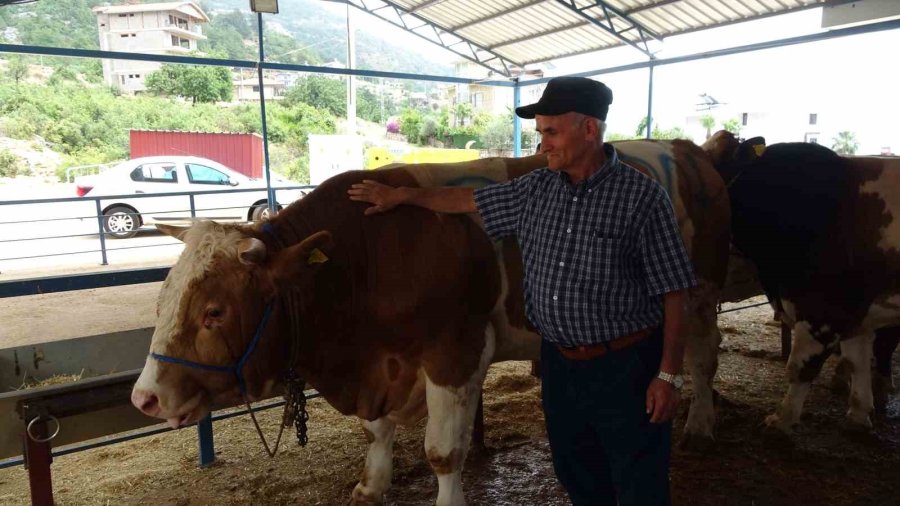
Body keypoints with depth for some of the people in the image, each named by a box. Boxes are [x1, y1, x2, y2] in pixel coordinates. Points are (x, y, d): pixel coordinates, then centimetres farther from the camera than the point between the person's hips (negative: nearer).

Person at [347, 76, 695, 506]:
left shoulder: (642, 196, -13)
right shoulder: (535, 190, 3)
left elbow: (672, 293, -11)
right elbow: (471, 199, 16)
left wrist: (668, 375, -12)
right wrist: (402, 195, 18)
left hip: (625, 367, -5)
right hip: (558, 362, 5)